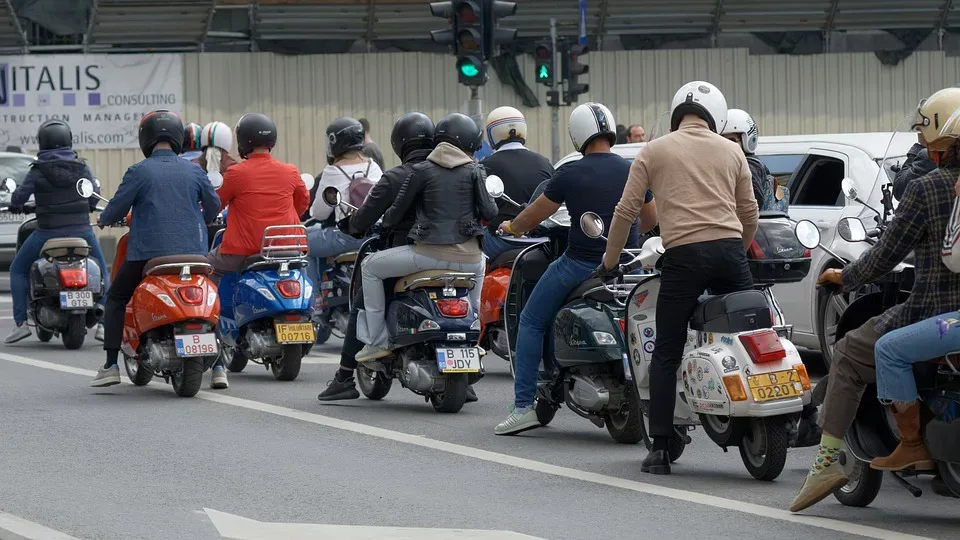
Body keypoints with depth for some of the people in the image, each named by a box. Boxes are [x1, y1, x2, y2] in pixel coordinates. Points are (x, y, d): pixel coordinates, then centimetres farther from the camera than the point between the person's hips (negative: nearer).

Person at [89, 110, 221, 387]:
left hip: (149, 252, -3)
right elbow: (213, 206, 14)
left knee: (116, 298, 12)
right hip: (192, 249, 3)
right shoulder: (194, 172, 5)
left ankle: (111, 365, 2)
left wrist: (103, 219, 18)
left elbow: (117, 208, -5)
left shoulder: (138, 172, -6)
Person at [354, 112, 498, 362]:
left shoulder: (422, 171, 0)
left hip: (430, 254, -3)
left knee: (370, 267, 16)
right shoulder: (473, 172, 4)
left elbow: (396, 213, 2)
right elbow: (489, 212, 1)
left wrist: (384, 220, 25)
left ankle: (378, 340, 9)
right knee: (479, 265, 42)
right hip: (467, 257, 3)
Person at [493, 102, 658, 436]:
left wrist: (511, 227, 25)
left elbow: (535, 215, 4)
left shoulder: (570, 174, -8)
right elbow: (651, 219, 18)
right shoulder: (633, 172, 3)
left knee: (532, 323, 12)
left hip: (580, 264, -4)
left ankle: (524, 406, 3)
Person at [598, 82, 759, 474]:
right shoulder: (730, 151, 15)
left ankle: (659, 449, 0)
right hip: (729, 251, 2)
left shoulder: (654, 151, 9)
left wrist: (609, 261, 18)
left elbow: (626, 211, 7)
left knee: (666, 355, 4)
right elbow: (750, 214, 17)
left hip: (683, 255, -2)